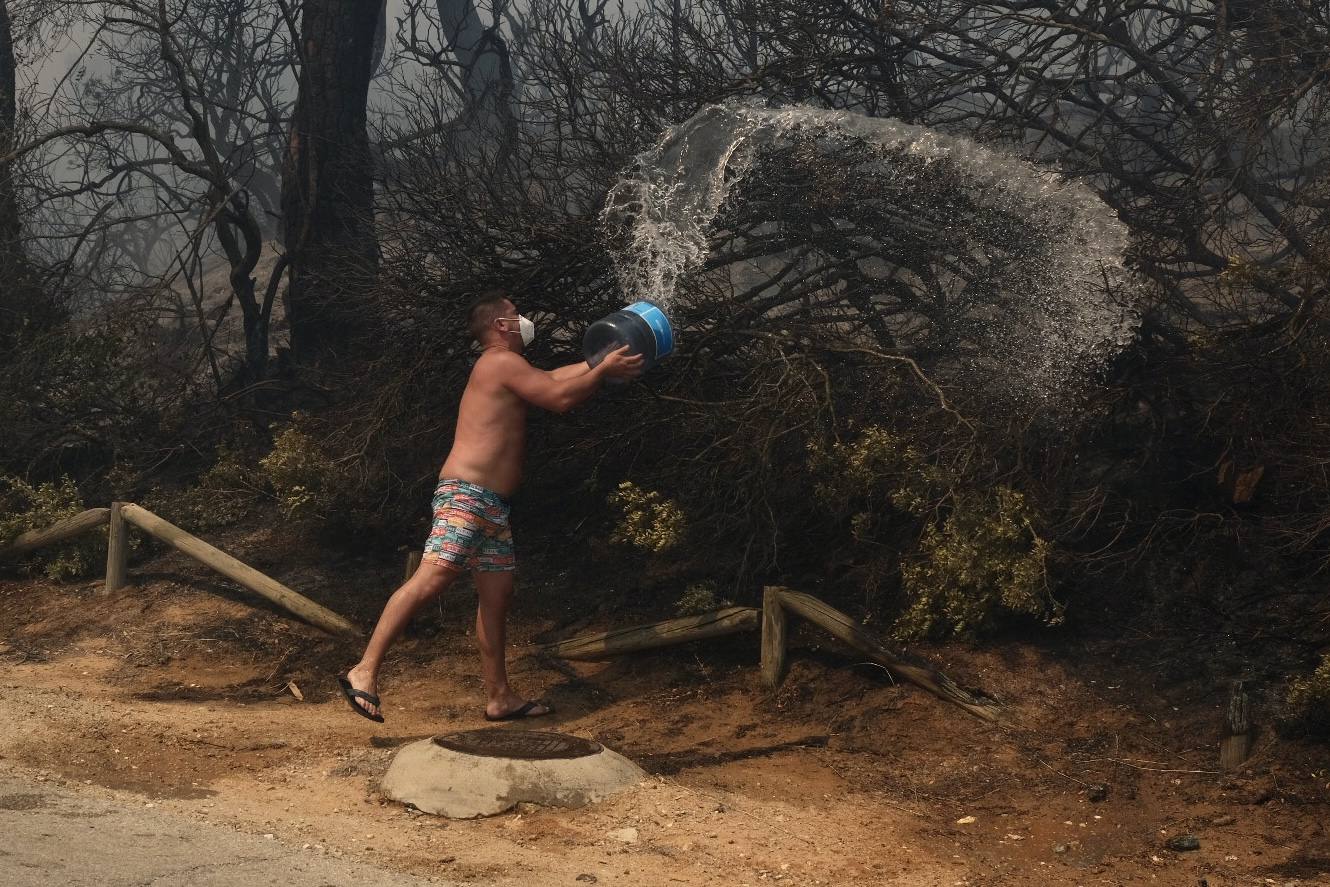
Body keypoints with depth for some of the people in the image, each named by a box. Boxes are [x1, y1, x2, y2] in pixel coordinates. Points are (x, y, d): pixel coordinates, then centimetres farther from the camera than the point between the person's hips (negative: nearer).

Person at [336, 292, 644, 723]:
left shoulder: (504, 367, 24)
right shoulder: (502, 361, -6)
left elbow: (554, 379, 35)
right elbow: (560, 397, -11)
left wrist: (602, 361, 35)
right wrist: (605, 370, 1)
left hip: (491, 505, 11)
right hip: (465, 493, -11)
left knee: (497, 595, 11)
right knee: (433, 577, -22)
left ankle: (500, 698, 16)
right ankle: (365, 671, -24)